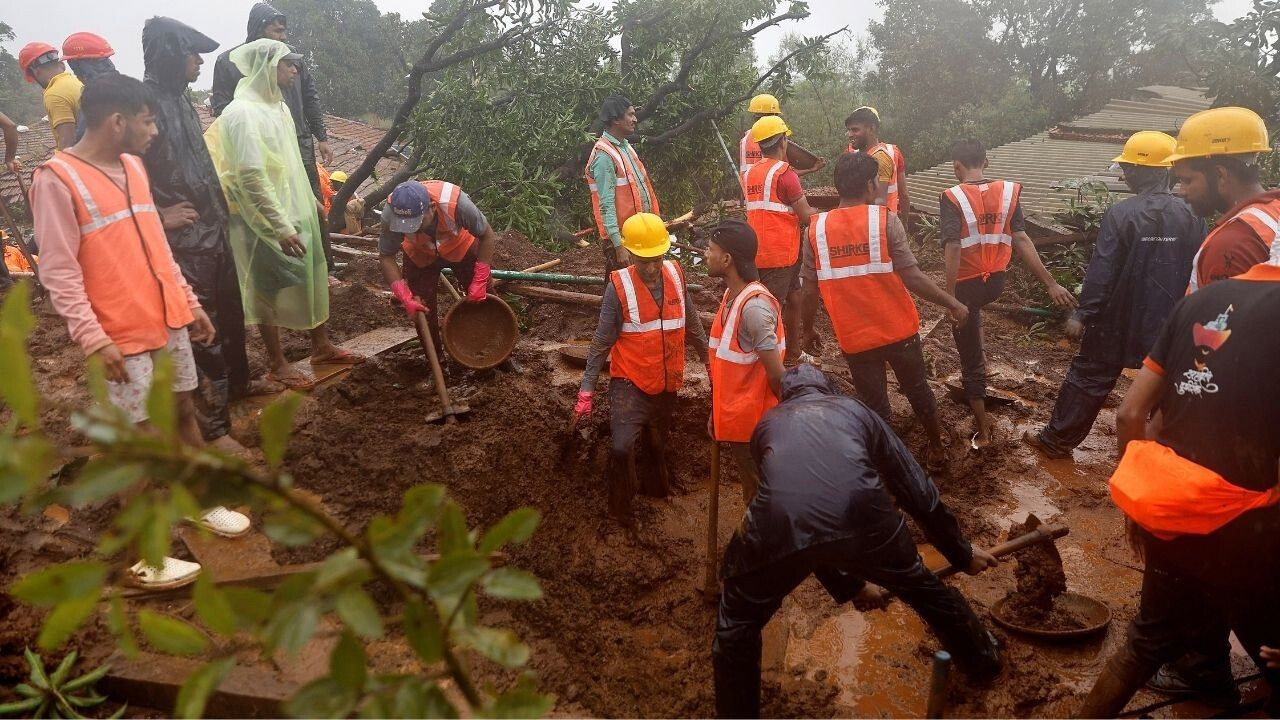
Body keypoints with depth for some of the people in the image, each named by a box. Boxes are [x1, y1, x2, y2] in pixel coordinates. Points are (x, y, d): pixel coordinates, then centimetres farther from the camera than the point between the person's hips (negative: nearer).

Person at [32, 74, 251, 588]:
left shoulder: (133, 166, 9)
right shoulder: (56, 179, -15)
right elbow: (58, 271, -16)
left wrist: (190, 302, 17)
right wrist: (92, 338, -22)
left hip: (168, 319, 7)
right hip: (122, 335, -7)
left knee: (183, 411, 17)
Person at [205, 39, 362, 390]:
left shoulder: (276, 105, 9)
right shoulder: (243, 113, -20)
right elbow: (252, 178, -26)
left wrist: (310, 202, 22)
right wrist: (281, 227, -27)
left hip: (294, 211, 9)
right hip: (266, 220, -9)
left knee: (312, 276, 15)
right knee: (270, 288, 3)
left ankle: (321, 346, 29)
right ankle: (277, 364, 16)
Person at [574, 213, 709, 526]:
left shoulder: (675, 274, -7)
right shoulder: (619, 286, -19)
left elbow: (691, 325, 7)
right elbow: (602, 342, -13)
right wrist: (586, 389, -13)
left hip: (667, 383, 5)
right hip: (630, 383, -4)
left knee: (658, 442, 23)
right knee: (622, 447, -19)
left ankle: (656, 484, 49)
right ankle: (620, 508, 6)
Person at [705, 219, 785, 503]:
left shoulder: (754, 305, -25)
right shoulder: (731, 295, 4)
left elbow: (776, 374, -22)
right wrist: (716, 413, 12)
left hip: (754, 424, -8)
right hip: (735, 418, 9)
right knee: (752, 492, 23)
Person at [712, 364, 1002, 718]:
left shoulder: (767, 425, 33)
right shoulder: (855, 410, 33)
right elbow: (915, 489, 35)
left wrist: (847, 584, 51)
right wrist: (961, 553, 50)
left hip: (781, 526, -1)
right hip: (861, 515, 2)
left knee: (737, 623, 28)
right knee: (922, 587, 35)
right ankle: (983, 661, 59)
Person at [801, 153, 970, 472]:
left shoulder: (816, 229, -8)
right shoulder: (885, 220, -14)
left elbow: (809, 291, -6)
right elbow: (912, 277, -16)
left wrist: (808, 330, 10)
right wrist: (953, 304, -5)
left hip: (854, 339, 0)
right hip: (899, 331, 0)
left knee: (874, 404, 16)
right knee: (918, 390, 23)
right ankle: (937, 451, 42)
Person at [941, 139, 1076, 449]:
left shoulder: (952, 197, -15)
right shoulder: (1008, 191, -2)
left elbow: (953, 248, -23)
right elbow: (1021, 240, -8)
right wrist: (1051, 284, -8)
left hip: (966, 284, -5)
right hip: (996, 283, 5)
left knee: (971, 359, 6)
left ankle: (982, 429, 13)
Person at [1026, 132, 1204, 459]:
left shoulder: (1121, 214, -16)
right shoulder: (1190, 216, -3)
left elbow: (1101, 272, -18)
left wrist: (1083, 314, -13)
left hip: (1118, 319, -3)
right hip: (1168, 322, 3)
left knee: (1089, 378, 8)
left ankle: (1057, 440, 17)